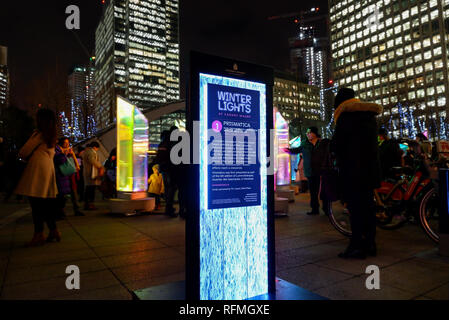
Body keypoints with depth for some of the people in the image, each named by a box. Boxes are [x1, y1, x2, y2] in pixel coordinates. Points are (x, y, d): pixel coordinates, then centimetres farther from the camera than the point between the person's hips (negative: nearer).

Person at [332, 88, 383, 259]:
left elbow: (337, 143, -9)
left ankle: (357, 245, -1)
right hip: (371, 168, 8)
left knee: (355, 205, -5)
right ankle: (370, 243, 19)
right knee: (367, 204, 12)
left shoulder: (346, 114, -8)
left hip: (353, 169, -8)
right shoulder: (369, 114, 17)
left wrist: (340, 159, 9)